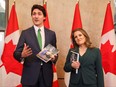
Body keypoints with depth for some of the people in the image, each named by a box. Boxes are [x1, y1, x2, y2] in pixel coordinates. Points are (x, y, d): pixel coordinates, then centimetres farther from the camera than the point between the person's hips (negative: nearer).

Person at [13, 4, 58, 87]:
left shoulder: (51, 34, 8)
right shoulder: (25, 33, 2)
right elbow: (16, 53, -1)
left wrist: (54, 58, -9)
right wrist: (22, 55, -22)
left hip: (46, 74, 2)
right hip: (30, 75, -2)